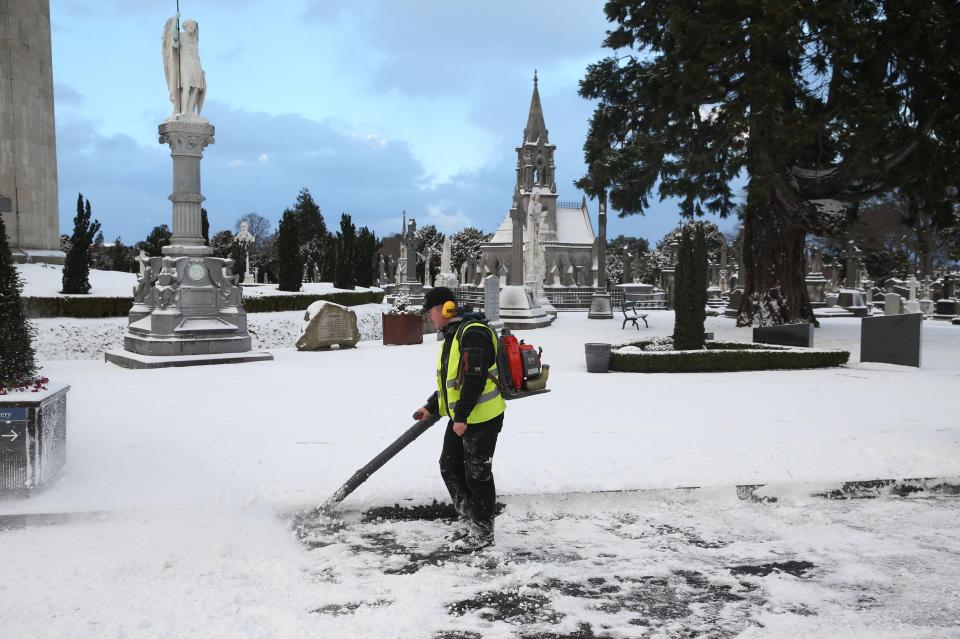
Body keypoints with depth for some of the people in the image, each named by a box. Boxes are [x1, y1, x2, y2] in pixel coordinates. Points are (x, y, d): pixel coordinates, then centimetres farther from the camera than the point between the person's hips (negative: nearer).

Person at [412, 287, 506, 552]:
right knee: (449, 467, 16)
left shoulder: (473, 333, -20)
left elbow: (475, 379, -26)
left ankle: (483, 532, 14)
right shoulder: (452, 336, 14)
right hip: (461, 418, 10)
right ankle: (467, 520, 31)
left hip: (482, 418, -10)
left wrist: (461, 417, -25)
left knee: (477, 474, 0)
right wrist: (431, 407, 17)